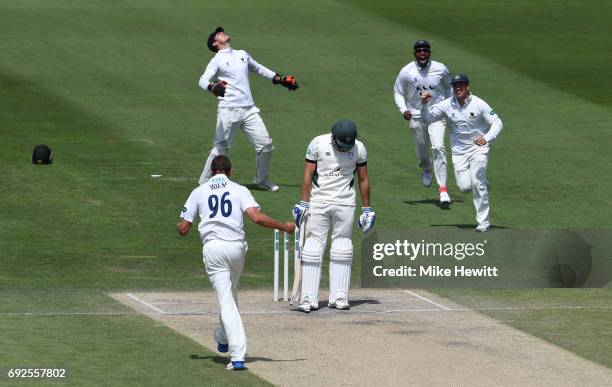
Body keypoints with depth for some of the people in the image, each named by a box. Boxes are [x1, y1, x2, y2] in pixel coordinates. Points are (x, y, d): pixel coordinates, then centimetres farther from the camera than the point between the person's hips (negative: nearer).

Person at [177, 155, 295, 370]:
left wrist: (179, 226, 34)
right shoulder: (239, 190, 8)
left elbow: (183, 229, 9)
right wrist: (284, 227, 2)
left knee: (226, 300, -5)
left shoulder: (199, 192, 10)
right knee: (230, 294, 27)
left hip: (213, 248, -1)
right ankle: (223, 338, 43)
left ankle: (237, 355, -14)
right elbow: (256, 217, -9)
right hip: (236, 247, 1)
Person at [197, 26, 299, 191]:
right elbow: (203, 80, -14)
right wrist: (213, 87, -36)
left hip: (249, 110, 5)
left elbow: (259, 69, 35)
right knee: (221, 147, -8)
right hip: (229, 110, -5)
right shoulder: (217, 61, 0)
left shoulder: (242, 54, 19)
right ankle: (204, 183, 3)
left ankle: (261, 179, 21)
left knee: (265, 144, 2)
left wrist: (280, 79, 31)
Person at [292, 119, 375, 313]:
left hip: (345, 203, 2)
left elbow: (363, 179, 7)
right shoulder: (318, 144, -7)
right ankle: (308, 299, -6)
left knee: (342, 248, 3)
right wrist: (303, 203, -10)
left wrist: (366, 209, 8)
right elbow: (308, 175, -5)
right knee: (313, 247, -5)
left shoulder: (359, 148, -1)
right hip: (318, 201, -2)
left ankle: (339, 297, 10)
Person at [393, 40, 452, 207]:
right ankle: (426, 169, 50)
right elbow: (398, 92, 4)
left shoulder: (441, 69, -4)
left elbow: (448, 86, 15)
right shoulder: (407, 72, -7)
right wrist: (403, 109, -13)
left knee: (438, 147, -17)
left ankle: (443, 189, -17)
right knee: (421, 151, 12)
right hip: (417, 116, 1)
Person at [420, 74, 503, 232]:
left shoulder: (479, 104, -11)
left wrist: (487, 138, -27)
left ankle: (483, 222, -4)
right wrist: (424, 104, -22)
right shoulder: (447, 105, -5)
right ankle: (482, 184, 29)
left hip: (478, 147, -3)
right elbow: (428, 118, -2)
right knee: (464, 186, -8)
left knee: (477, 184, -14)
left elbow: (497, 123, -9)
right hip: (459, 151, 3)